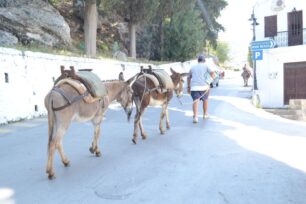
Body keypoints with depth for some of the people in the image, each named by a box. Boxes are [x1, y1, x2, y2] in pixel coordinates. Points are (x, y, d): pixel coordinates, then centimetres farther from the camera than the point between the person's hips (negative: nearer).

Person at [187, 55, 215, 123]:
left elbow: (188, 78, 21)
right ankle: (205, 114, 32)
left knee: (195, 101, -8)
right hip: (204, 86, -1)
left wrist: (188, 87, 25)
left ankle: (195, 116, -26)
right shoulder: (205, 66, 11)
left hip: (194, 87, 1)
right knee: (205, 100, 20)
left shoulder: (193, 67, 20)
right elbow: (213, 73, -4)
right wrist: (210, 82, -6)